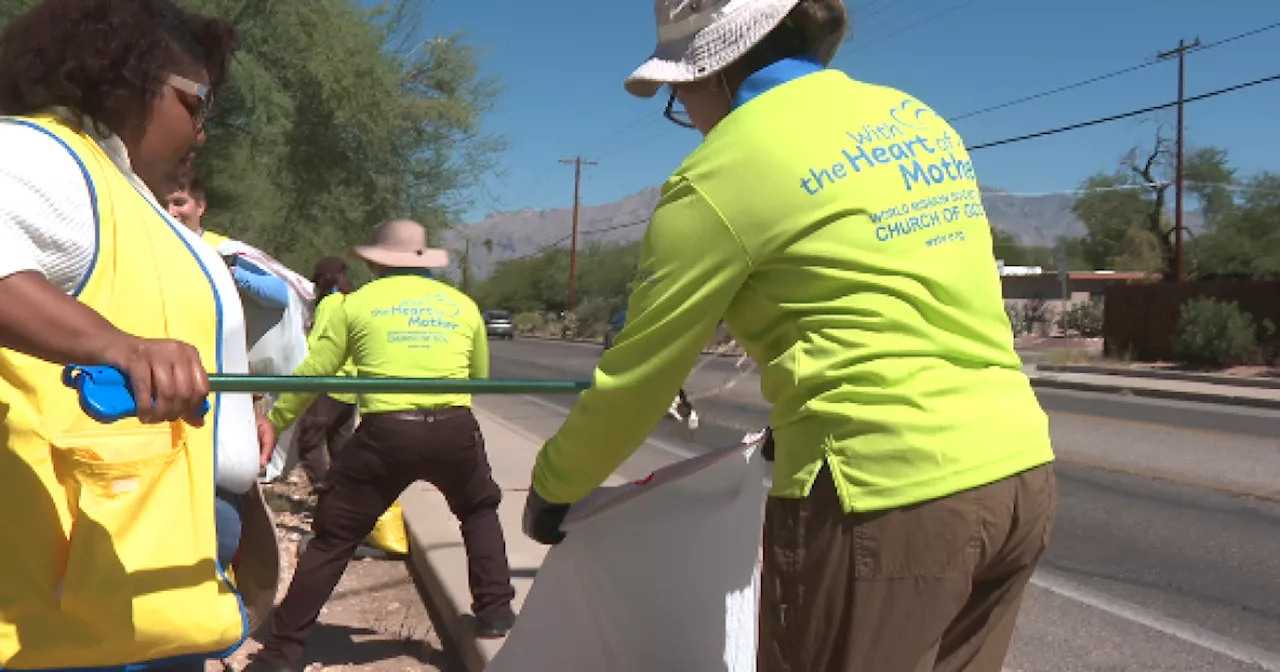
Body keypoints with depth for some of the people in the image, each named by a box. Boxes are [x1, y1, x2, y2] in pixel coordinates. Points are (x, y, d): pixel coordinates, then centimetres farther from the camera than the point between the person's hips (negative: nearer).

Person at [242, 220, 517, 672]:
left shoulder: (358, 303, 9)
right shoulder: (463, 305, 15)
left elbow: (312, 373, 12)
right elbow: (480, 376, 27)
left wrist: (274, 423, 24)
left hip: (385, 434, -1)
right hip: (455, 431, 2)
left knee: (333, 538, 12)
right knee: (479, 512, 30)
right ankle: (495, 611, 25)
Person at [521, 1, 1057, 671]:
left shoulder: (722, 175, -8)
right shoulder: (917, 120, 13)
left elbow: (636, 375, -1)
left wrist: (553, 485, 15)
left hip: (886, 497, -7)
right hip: (1017, 473, 8)